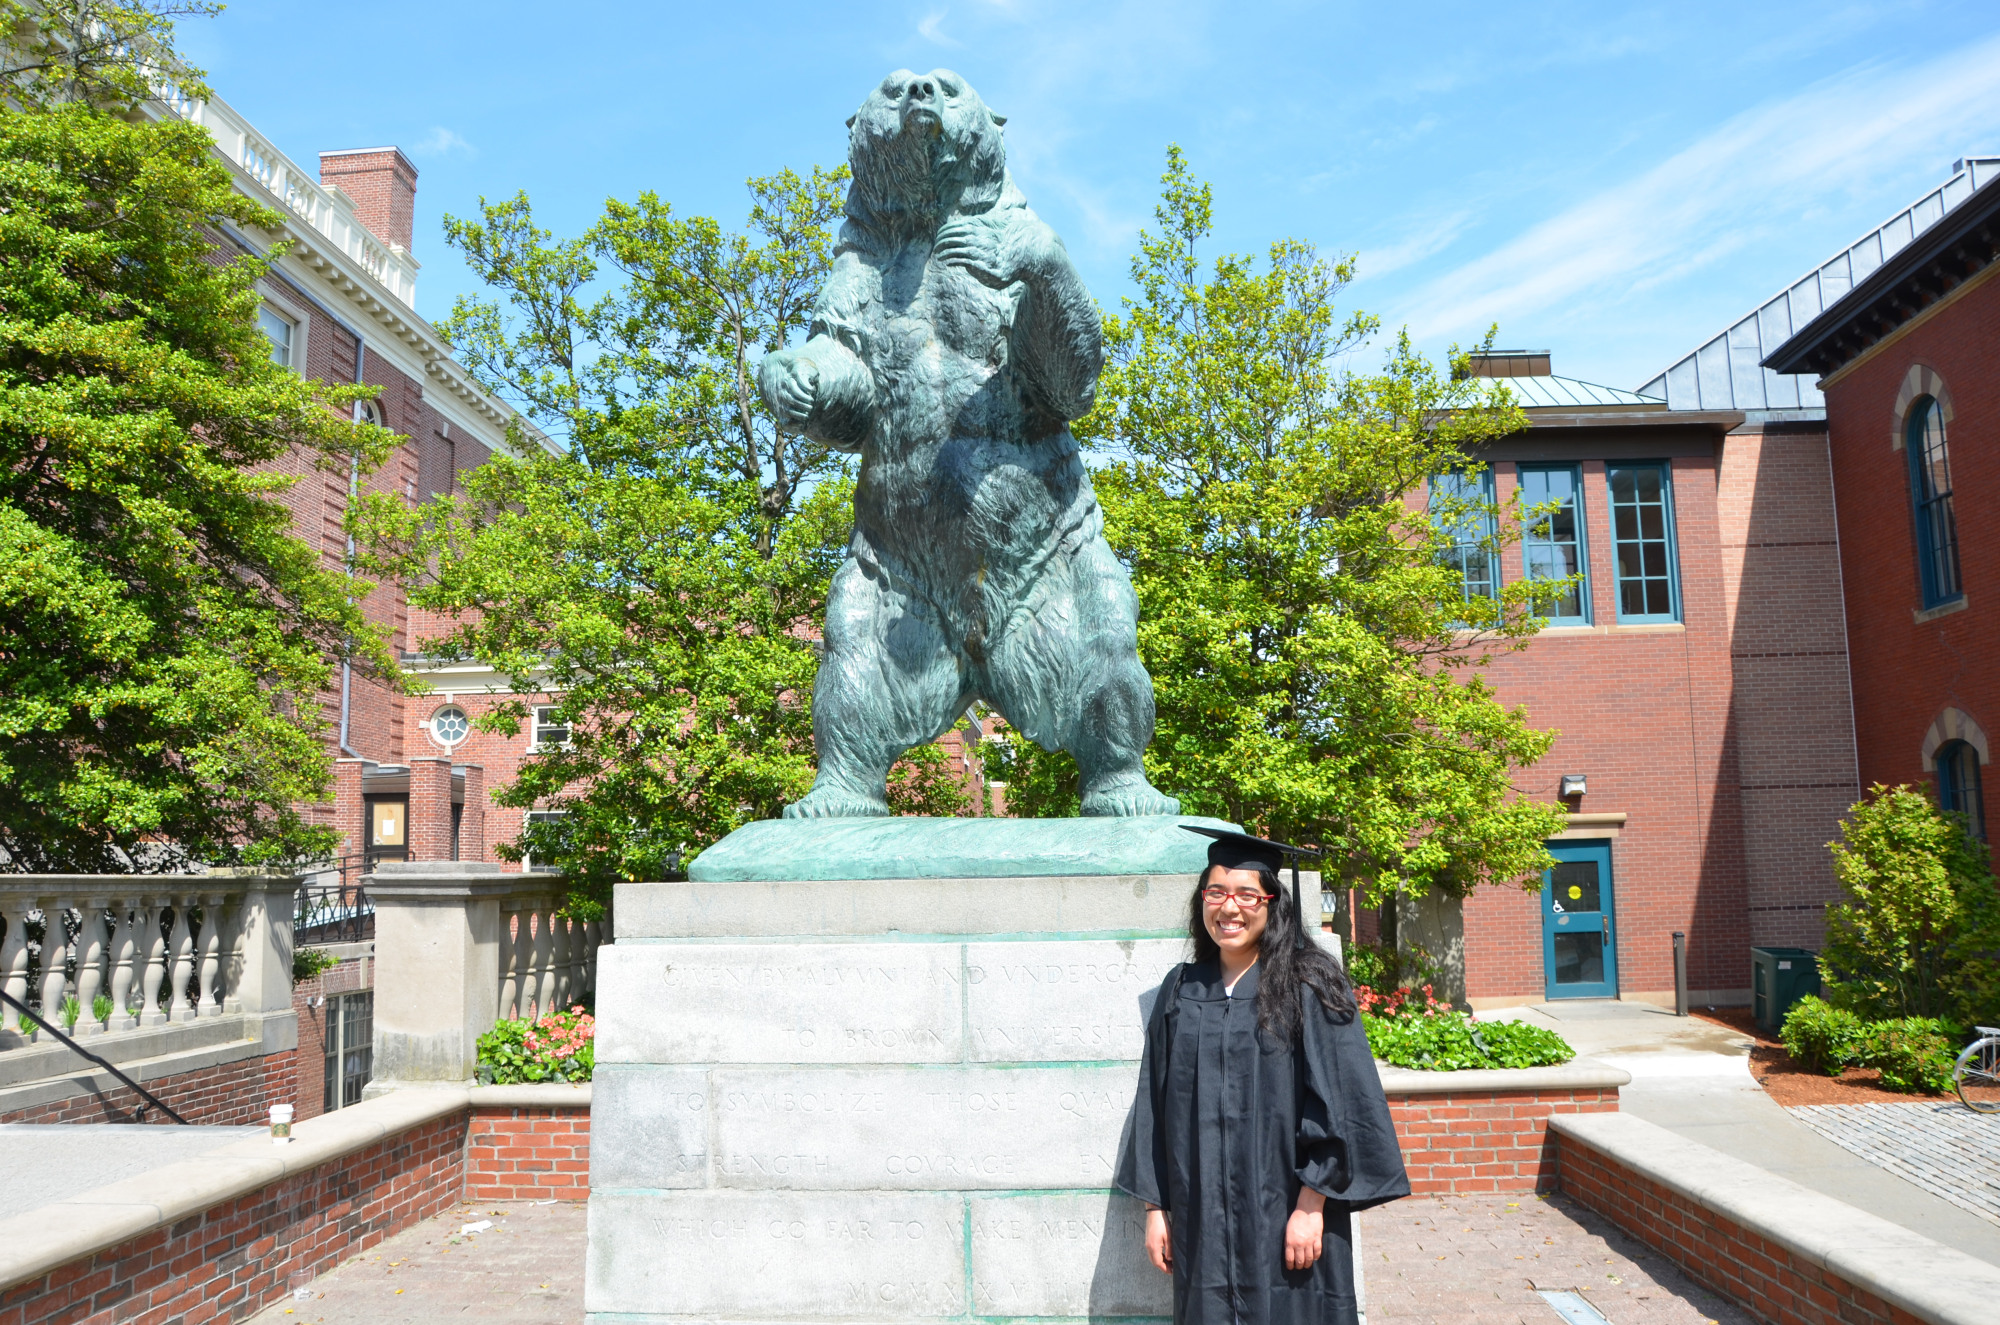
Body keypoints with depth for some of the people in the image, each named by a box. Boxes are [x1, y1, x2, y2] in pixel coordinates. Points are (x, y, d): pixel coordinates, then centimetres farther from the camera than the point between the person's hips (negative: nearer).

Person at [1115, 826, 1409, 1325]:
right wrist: (1155, 1208, 6)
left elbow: (1337, 1101, -9)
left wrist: (1311, 1208, -13)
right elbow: (1155, 1106, 9)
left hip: (1287, 1226, -3)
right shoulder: (1181, 991, 7)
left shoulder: (1309, 986, -5)